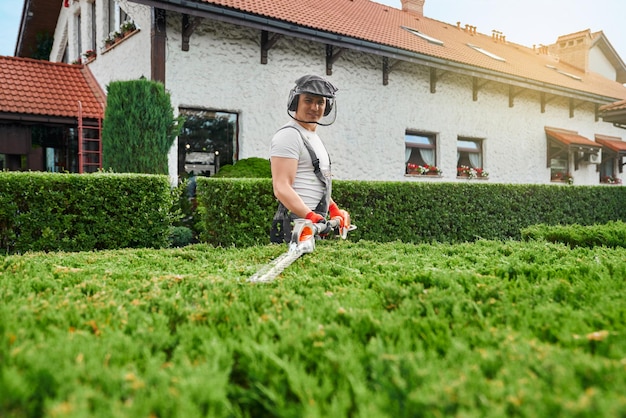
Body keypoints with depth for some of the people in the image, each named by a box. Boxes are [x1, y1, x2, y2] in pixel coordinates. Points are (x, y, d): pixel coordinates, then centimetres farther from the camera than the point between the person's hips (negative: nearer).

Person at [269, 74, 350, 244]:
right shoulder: (288, 135, -9)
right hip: (295, 225, -9)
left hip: (315, 223, 9)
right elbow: (281, 187, -20)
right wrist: (310, 216, -29)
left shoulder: (314, 137, 21)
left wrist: (334, 209, 22)